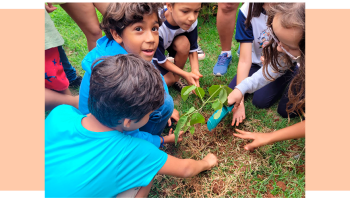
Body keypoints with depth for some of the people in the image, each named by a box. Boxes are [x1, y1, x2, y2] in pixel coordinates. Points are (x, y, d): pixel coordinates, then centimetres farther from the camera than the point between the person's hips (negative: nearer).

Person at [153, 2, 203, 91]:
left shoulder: (191, 22, -28)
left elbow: (192, 49, -15)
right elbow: (160, 60, -28)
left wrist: (195, 71, -32)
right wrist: (185, 75, -31)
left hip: (168, 43, 4)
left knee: (183, 42, -30)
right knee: (168, 80, -20)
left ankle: (176, 78, -8)